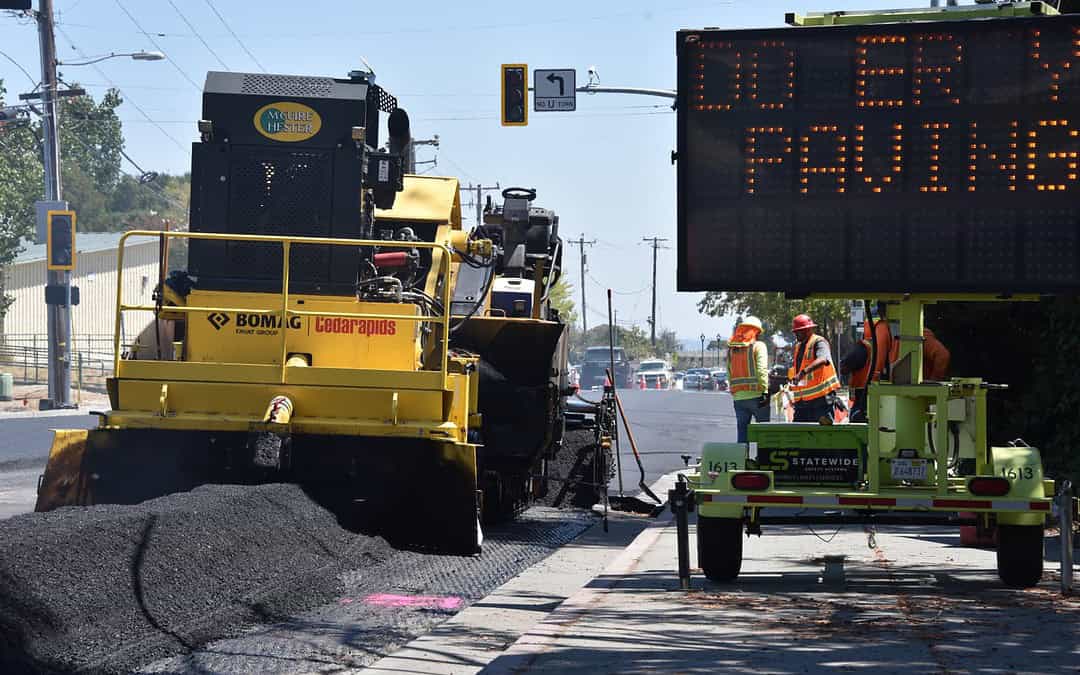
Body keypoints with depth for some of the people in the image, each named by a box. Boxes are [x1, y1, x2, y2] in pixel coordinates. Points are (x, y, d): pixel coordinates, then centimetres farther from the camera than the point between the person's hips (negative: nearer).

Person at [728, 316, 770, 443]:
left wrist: (733, 391, 12)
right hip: (756, 395, -5)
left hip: (738, 396, 5)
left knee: (742, 434, 8)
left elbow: (729, 373, 8)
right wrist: (765, 391, -14)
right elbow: (762, 370, -13)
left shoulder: (731, 348, 12)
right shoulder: (758, 346, -3)